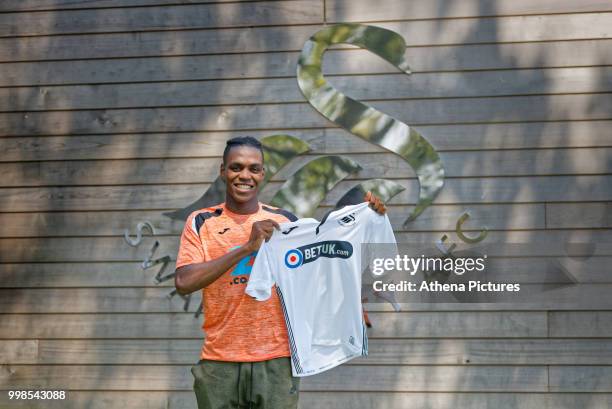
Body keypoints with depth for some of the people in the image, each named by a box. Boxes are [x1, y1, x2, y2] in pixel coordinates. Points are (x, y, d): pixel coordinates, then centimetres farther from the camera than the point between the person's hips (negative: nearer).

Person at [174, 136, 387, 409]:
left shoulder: (284, 221, 7)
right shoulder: (201, 222, 2)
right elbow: (183, 283, -12)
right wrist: (247, 247, -18)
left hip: (276, 360, 1)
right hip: (219, 362, -1)